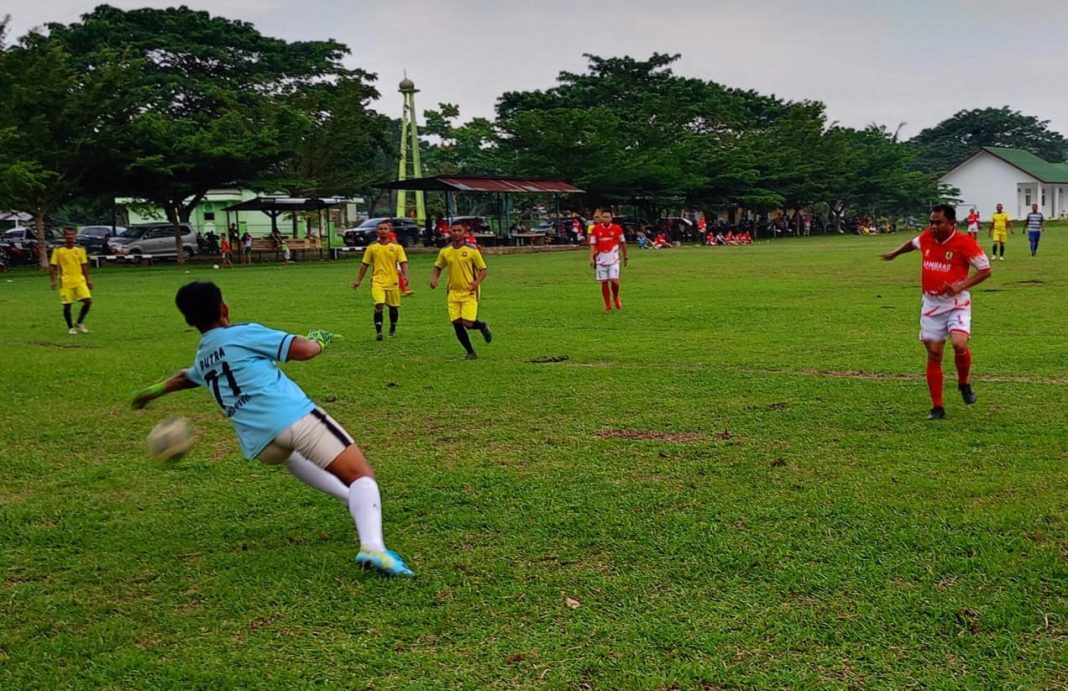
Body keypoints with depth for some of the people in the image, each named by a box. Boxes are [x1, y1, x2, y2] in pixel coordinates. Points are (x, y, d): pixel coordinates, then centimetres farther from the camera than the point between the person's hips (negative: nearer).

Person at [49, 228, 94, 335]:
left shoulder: (80, 249, 6)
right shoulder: (58, 250, -3)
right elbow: (52, 267, -1)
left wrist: (88, 280, 10)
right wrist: (53, 281, -8)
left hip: (80, 281, 3)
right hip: (65, 282, -3)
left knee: (88, 301, -9)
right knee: (67, 305, 0)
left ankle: (79, 324, 10)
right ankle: (70, 327, 19)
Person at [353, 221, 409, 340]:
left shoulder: (396, 246, 1)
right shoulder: (372, 247, 4)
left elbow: (403, 262, -2)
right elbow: (364, 264, 10)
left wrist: (405, 276, -18)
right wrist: (358, 281, 11)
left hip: (393, 281, 1)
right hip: (378, 281, -1)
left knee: (393, 307, 10)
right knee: (379, 305, -18)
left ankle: (393, 330, 32)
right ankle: (378, 332, -15)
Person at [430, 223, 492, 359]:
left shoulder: (472, 250, -6)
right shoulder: (445, 251, 3)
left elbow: (483, 270, -1)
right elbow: (437, 268, 15)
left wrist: (477, 282, -20)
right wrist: (434, 279, -5)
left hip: (469, 292, -4)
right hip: (453, 293, 4)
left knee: (467, 323, -15)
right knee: (457, 325, -1)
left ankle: (483, 326, 21)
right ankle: (471, 353, 16)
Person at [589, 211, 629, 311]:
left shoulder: (617, 229, 1)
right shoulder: (595, 229, 1)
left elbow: (623, 243, 11)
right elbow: (592, 245, 3)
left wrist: (625, 257, 16)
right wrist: (591, 258, -8)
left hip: (613, 260, -1)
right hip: (601, 260, 1)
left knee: (614, 281, -12)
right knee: (604, 283, 2)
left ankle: (616, 297, 19)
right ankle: (607, 305, 15)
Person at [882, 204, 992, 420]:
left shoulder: (965, 242, -14)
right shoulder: (926, 237, 0)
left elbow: (985, 270, -9)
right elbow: (913, 243, 24)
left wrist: (961, 285, -22)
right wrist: (894, 254, 40)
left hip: (956, 303, -4)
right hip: (931, 304, 4)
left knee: (960, 344, -25)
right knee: (934, 355, 4)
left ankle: (964, 383, 7)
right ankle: (937, 407, 12)